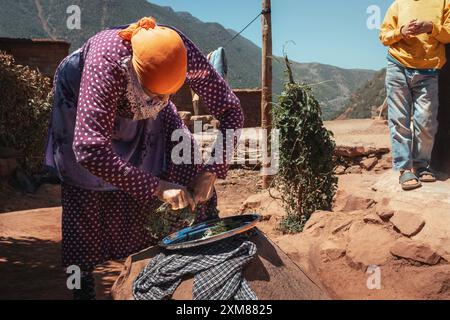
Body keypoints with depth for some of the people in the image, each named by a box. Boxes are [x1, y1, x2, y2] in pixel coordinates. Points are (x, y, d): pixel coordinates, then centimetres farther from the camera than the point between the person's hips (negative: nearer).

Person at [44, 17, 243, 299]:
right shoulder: (107, 61, -44)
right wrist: (156, 186, -47)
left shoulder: (182, 54, -34)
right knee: (87, 198, -6)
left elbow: (230, 110, -24)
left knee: (188, 164, -9)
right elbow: (89, 148, -49)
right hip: (83, 101, -3)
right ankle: (82, 281, 11)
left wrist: (211, 170, -34)